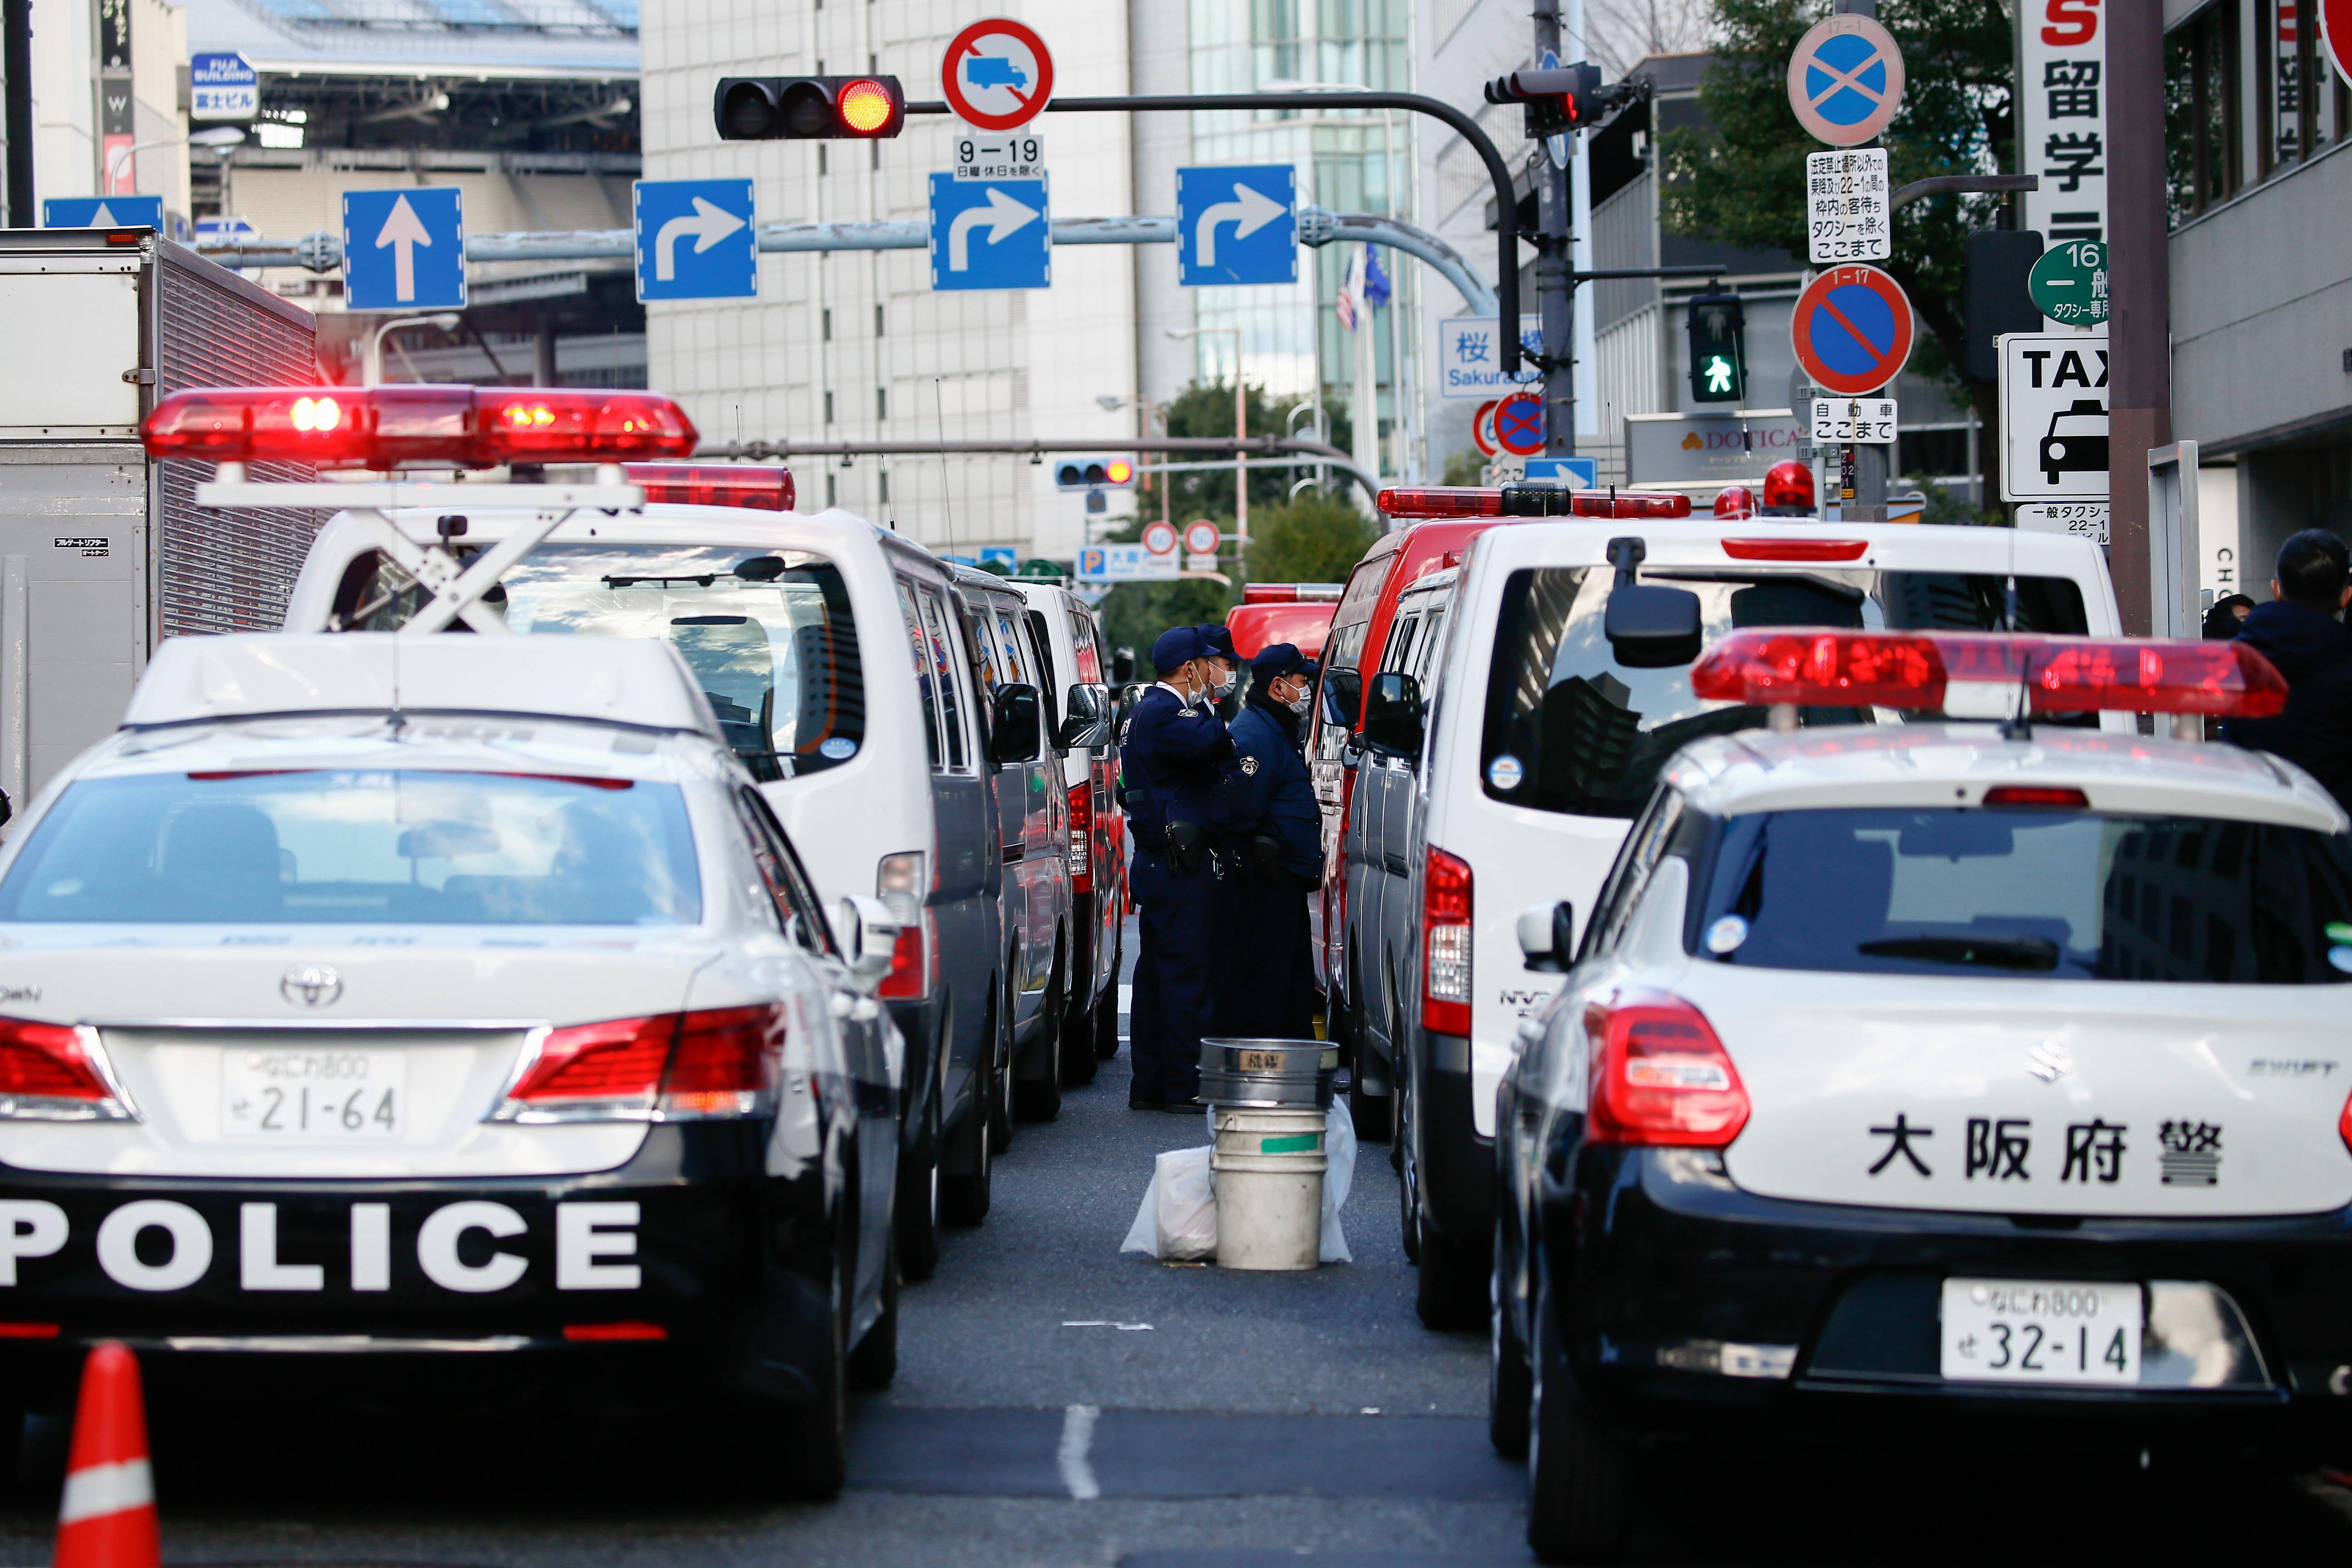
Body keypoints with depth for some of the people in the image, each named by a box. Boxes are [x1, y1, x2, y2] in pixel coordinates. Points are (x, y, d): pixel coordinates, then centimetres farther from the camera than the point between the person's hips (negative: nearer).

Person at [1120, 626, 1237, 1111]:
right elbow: (1211, 744, -29)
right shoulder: (1163, 713, -14)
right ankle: (1183, 1086, -7)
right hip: (1180, 866, -11)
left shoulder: (1146, 711, 20)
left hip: (1155, 864, 11)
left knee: (1156, 972, 13)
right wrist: (1203, 698, -12)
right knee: (1189, 973, -8)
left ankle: (1149, 1085, 17)